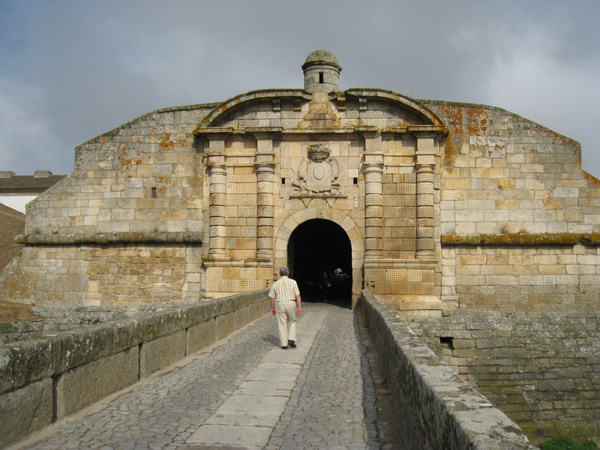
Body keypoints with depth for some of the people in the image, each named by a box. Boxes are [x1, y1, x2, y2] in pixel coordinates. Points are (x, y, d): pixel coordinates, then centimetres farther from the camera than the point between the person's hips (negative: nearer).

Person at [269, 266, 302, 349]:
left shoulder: (275, 284, 2)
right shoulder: (293, 282, -2)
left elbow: (272, 298, 3)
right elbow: (298, 296, -8)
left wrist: (272, 308, 14)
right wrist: (299, 307, -7)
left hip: (280, 305, 0)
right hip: (292, 304, 0)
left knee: (282, 325, 6)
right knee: (292, 322, 18)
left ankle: (284, 344, 7)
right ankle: (291, 339, 5)